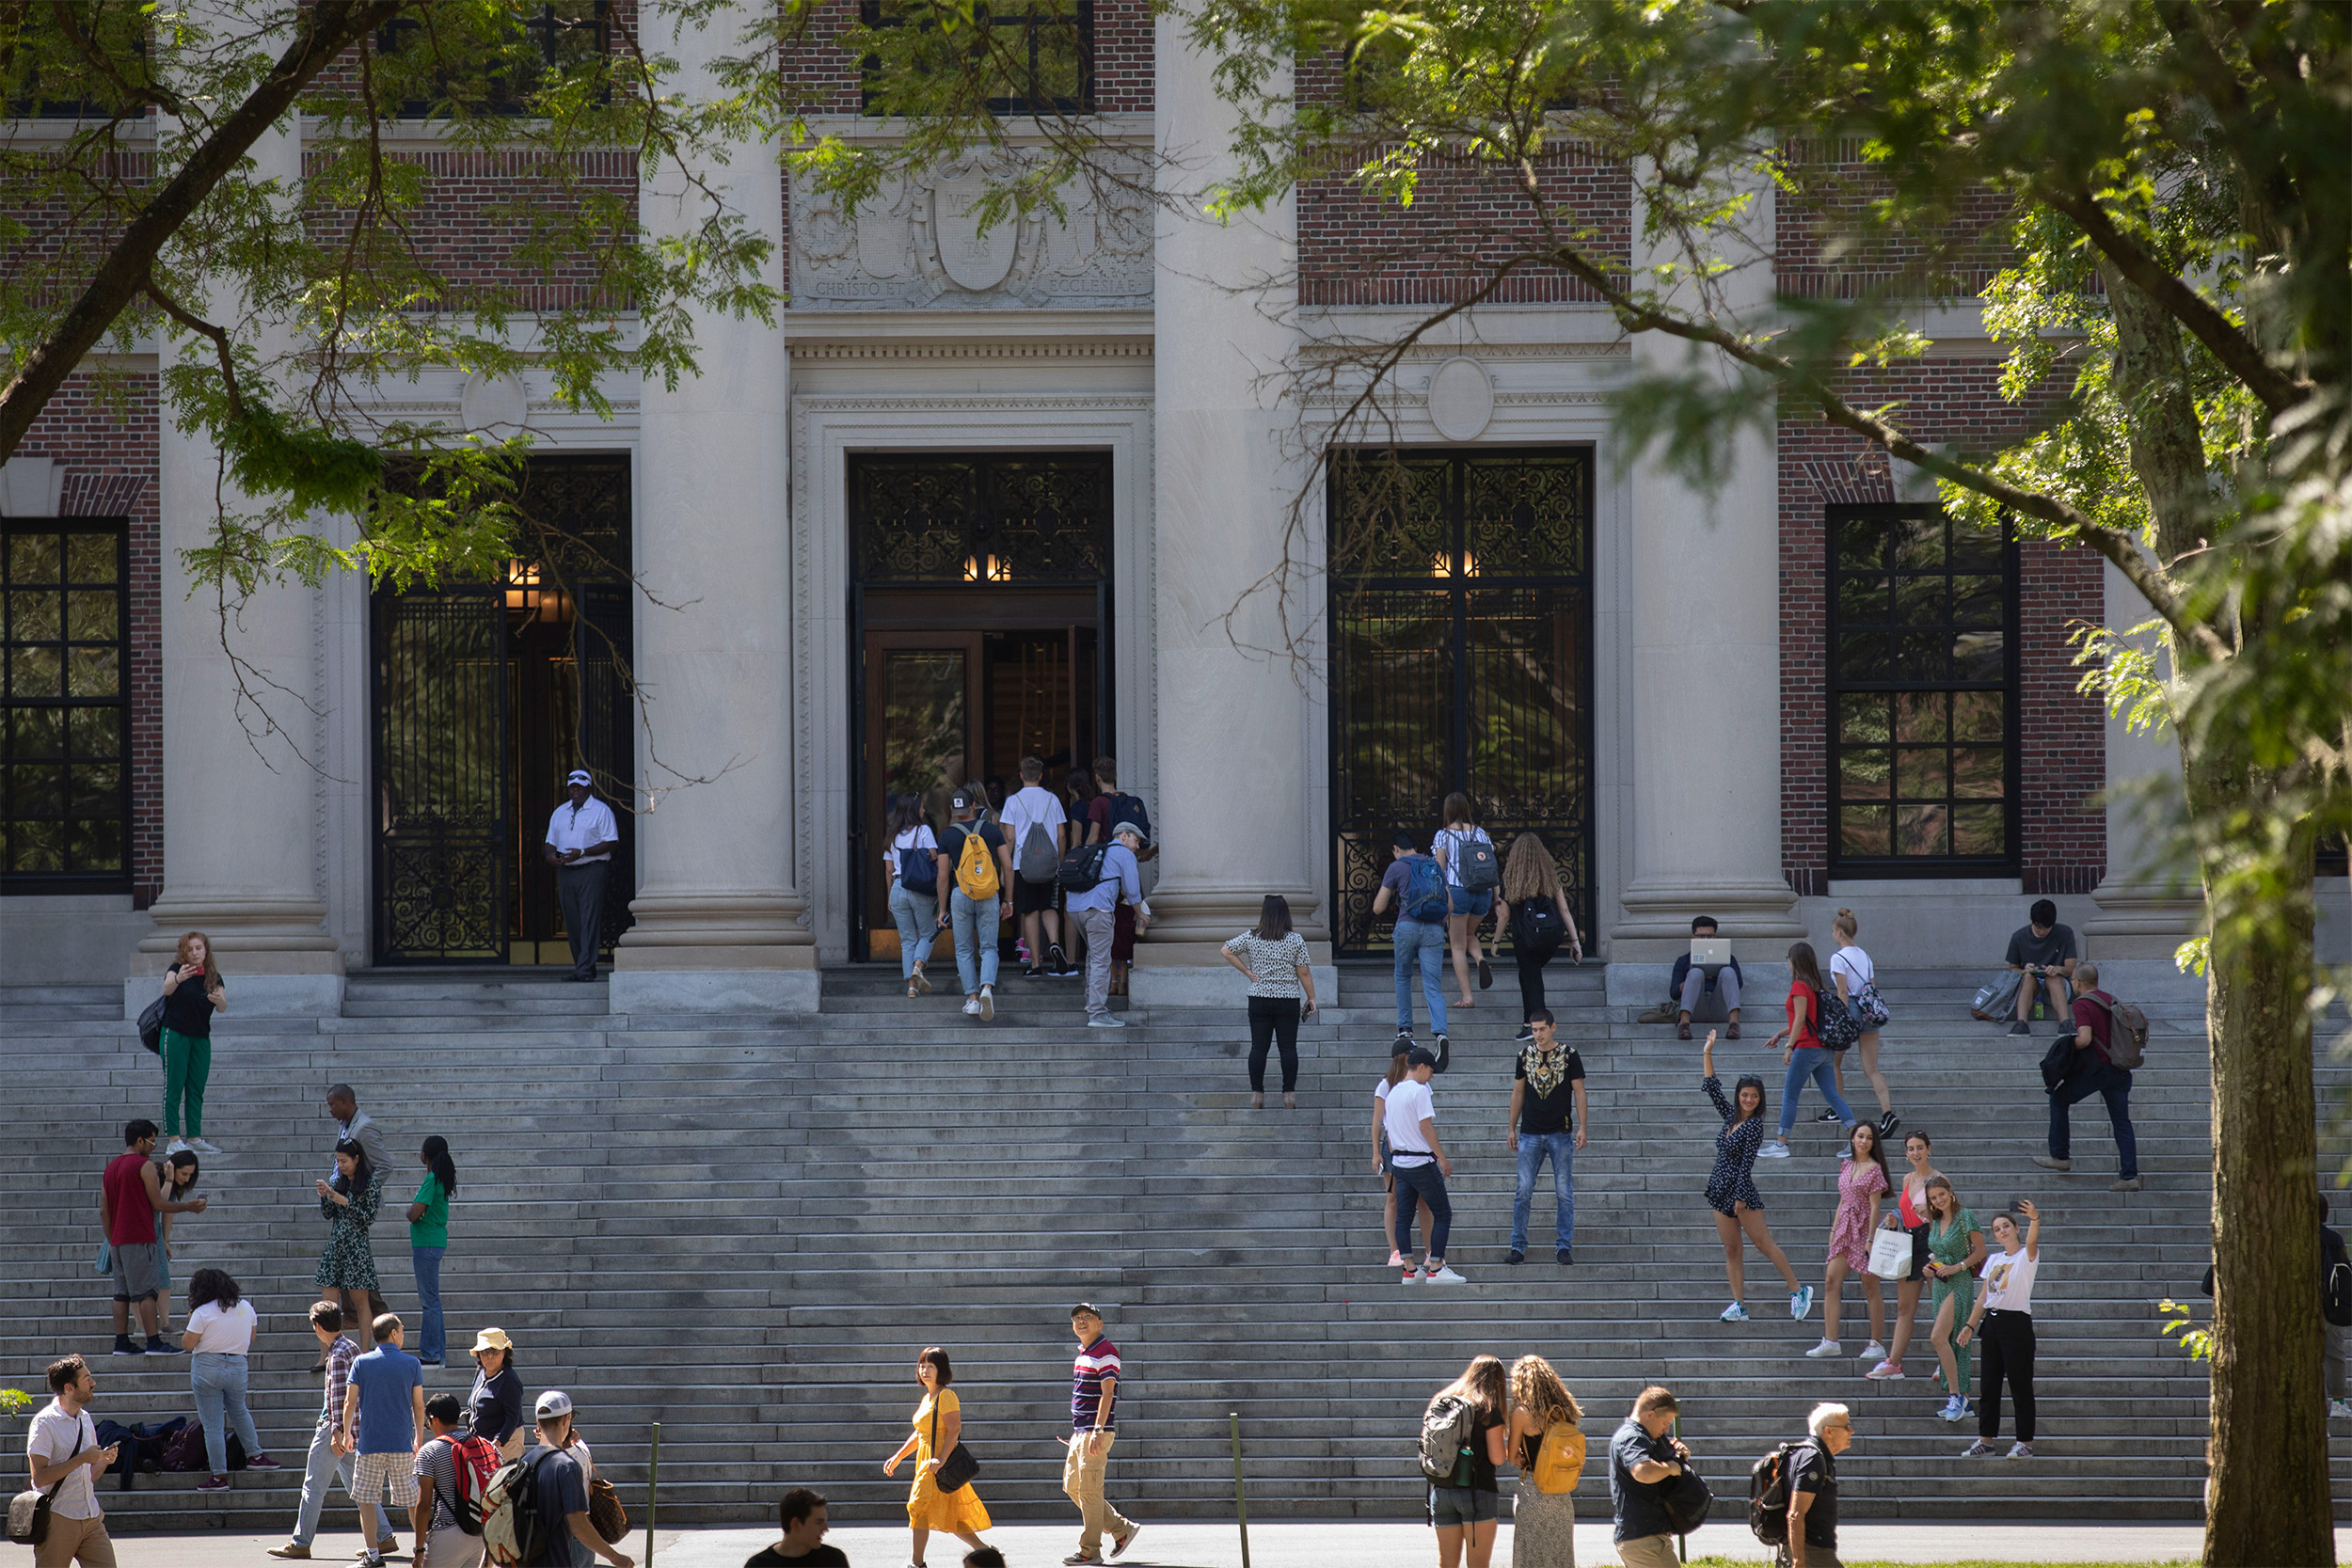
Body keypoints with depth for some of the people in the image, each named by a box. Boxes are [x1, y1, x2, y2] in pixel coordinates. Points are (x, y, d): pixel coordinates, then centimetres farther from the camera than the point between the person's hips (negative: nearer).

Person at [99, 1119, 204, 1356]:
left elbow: (104, 1210, 15)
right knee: (146, 1292, -8)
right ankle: (154, 1342, -11)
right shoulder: (145, 1166, -8)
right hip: (140, 1239, -7)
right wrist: (188, 1207, 3)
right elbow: (158, 1204, -9)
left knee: (122, 1293, 8)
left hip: (118, 1240, 7)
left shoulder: (110, 1168, 15)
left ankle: (121, 1343, 6)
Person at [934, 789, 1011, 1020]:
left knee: (964, 950, 11)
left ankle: (972, 998, 5)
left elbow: (943, 876, 1)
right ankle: (987, 988, -20)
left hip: (961, 894, -1)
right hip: (990, 896, 1)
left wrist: (943, 910, 9)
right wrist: (1008, 901, 11)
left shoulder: (947, 837, 1)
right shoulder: (993, 831, 4)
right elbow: (1008, 866, 3)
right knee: (989, 947, 5)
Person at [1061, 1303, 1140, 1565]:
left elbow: (1107, 1394, -18)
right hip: (1080, 1432, 10)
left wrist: (1098, 1431, -25)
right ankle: (1121, 1529, 18)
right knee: (1072, 1487, 11)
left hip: (1097, 1432, -10)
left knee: (1089, 1490, -7)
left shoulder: (1106, 1353, -11)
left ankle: (1090, 1551, -2)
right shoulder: (1082, 1354, 17)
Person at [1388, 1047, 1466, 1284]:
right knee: (1442, 1214, -1)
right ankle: (1435, 1269, -6)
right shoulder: (1419, 1091, -12)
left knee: (1403, 1217, 7)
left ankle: (1409, 1270, 5)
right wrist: (1442, 1157, -13)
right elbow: (1425, 1127, -17)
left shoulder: (1392, 1093, 13)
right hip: (1421, 1163, -8)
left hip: (1399, 1163, 8)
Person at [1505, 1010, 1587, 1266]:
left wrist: (1582, 1127, -5)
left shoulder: (1569, 1055, 0)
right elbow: (1518, 1092, 13)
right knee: (1523, 1191, -1)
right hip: (1530, 1134, 2)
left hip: (1561, 1134, -2)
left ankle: (1563, 1246, 7)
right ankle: (1518, 1246, 5)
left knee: (1564, 1193, 0)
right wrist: (1511, 1128, 10)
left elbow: (1579, 1092, 2)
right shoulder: (1525, 1055, 7)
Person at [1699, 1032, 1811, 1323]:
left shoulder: (1754, 1125, -11)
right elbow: (1711, 1087, 17)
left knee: (1764, 1244, -4)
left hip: (1742, 1189, -7)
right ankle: (1738, 1306, 7)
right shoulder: (1731, 1116, 9)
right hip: (1721, 1190, 7)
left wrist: (1741, 1197, -19)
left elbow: (1746, 1163, -15)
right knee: (1731, 1249, 6)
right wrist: (1708, 1053, 15)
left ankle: (1798, 1291, 6)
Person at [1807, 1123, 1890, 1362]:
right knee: (1831, 1280, -3)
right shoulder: (1846, 1165, 12)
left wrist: (1870, 1240, -15)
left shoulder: (1874, 1169, -7)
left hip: (1864, 1228, -6)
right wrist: (1834, 1229, 15)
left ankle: (1876, 1344, 7)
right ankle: (1830, 1341, -1)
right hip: (1845, 1229, 6)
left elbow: (1874, 1207, -11)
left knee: (1870, 1287, 0)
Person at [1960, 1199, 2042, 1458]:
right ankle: (1985, 1439, 15)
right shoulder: (1993, 1260, 14)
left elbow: (2031, 1242, -28)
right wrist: (1970, 1325, 12)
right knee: (1989, 1383, 9)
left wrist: (2034, 1219, -47)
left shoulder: (2026, 1256, -4)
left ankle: (2025, 1441, 3)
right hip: (1992, 1322, 7)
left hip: (2016, 1323, -7)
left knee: (2020, 1384, -3)